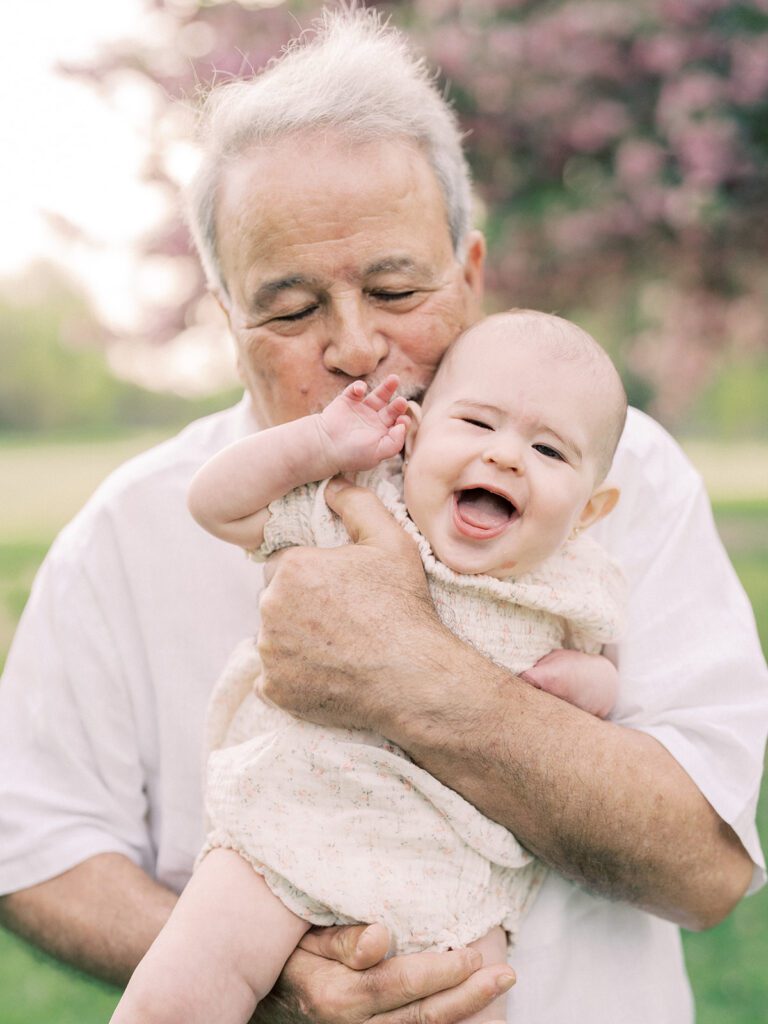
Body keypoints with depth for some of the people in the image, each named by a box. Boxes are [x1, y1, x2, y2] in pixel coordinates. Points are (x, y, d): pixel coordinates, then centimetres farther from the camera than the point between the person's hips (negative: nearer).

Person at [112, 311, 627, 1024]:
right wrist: (320, 443, -8)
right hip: (286, 823, -1)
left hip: (451, 871, 1)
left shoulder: (571, 589, -1)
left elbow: (600, 672, 14)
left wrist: (585, 680, -8)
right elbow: (215, 503, 2)